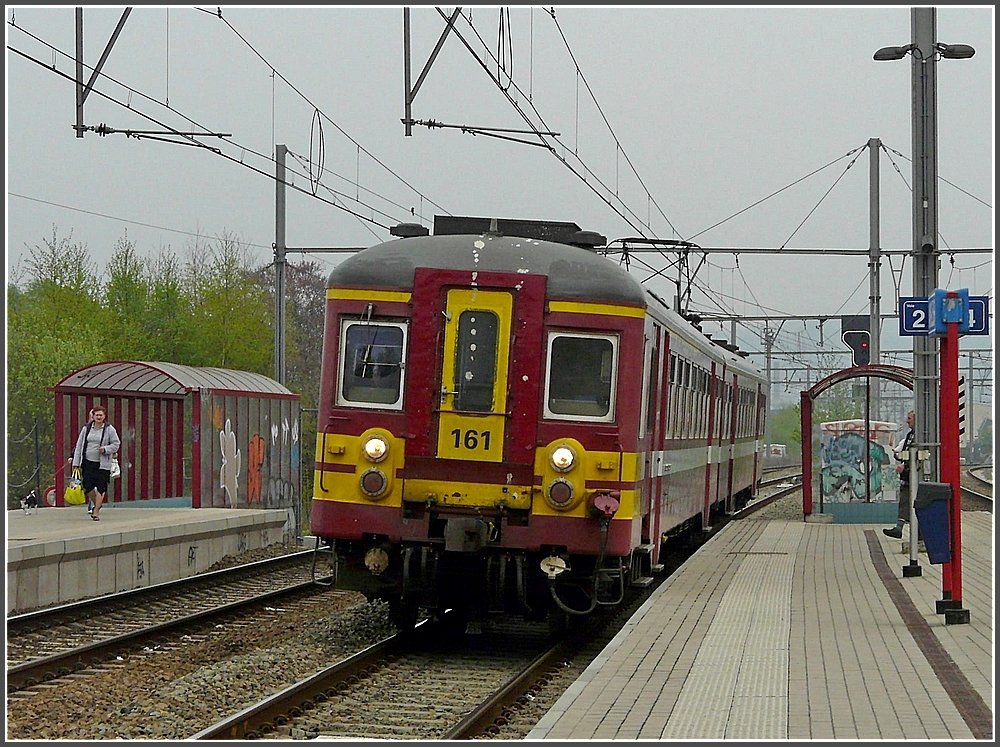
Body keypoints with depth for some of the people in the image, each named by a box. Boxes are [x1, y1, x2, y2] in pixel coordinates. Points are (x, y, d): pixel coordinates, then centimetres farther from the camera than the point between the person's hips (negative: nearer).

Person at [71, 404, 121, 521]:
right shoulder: (86, 428, 7)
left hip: (102, 464, -2)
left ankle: (96, 511, 6)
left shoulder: (109, 429, -1)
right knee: (87, 487, -2)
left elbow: (116, 444, 3)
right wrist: (76, 462, 6)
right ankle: (96, 504, 26)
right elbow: (79, 445, 10)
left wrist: (105, 449, -16)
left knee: (100, 487, -4)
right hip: (88, 462, 2)